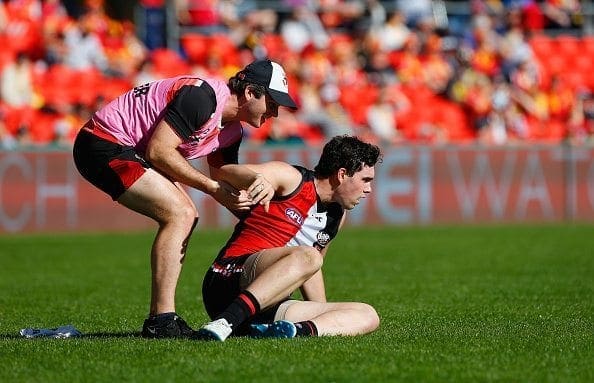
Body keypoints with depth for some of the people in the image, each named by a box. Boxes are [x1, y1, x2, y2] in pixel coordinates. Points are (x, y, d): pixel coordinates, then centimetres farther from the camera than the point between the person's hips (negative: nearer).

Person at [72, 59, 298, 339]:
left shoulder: (232, 132, 8)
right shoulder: (203, 97, -22)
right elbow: (158, 151, -24)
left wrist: (257, 183, -11)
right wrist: (212, 188, -20)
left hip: (130, 149, 11)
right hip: (103, 144, -11)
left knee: (186, 216, 8)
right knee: (180, 213, -17)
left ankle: (158, 319, 7)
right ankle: (161, 320, -19)